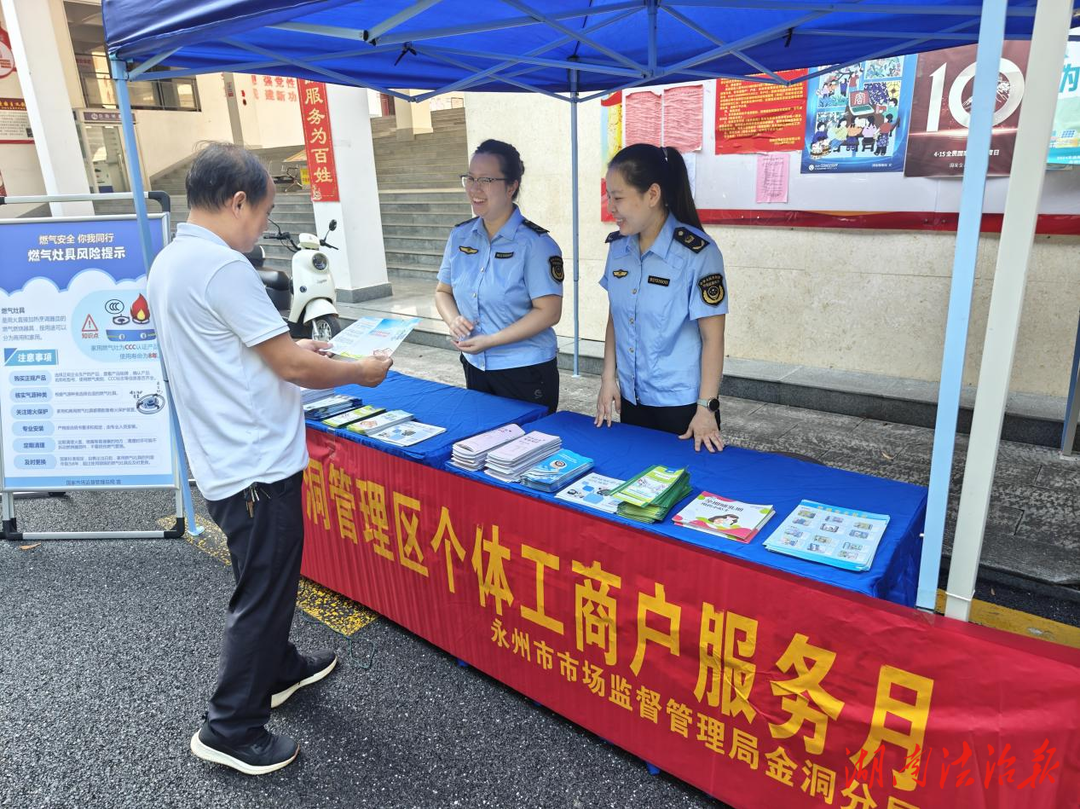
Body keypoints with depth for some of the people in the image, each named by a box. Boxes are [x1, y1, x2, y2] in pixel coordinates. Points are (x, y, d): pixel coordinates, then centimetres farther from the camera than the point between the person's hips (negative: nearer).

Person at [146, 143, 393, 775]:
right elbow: (294, 368, -21)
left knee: (268, 579, 25)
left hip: (224, 459, 10)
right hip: (257, 466, -10)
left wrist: (289, 349, 18)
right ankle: (230, 730, 21)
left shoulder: (167, 262, 8)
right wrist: (360, 371, -5)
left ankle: (279, 670, 45)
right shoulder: (224, 266, -22)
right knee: (263, 593, 5)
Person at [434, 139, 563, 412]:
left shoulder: (536, 243, -14)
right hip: (474, 367, 6)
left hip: (526, 372, -5)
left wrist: (490, 340, -21)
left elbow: (548, 312, -17)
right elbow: (443, 291, 14)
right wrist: (453, 320, -8)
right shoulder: (459, 236, 3)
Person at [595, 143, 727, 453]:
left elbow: (712, 337, -13)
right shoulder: (618, 246, 2)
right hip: (630, 399, 6)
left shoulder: (697, 252, -15)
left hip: (682, 404, -5)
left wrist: (706, 408, -13)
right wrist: (608, 378, 6)